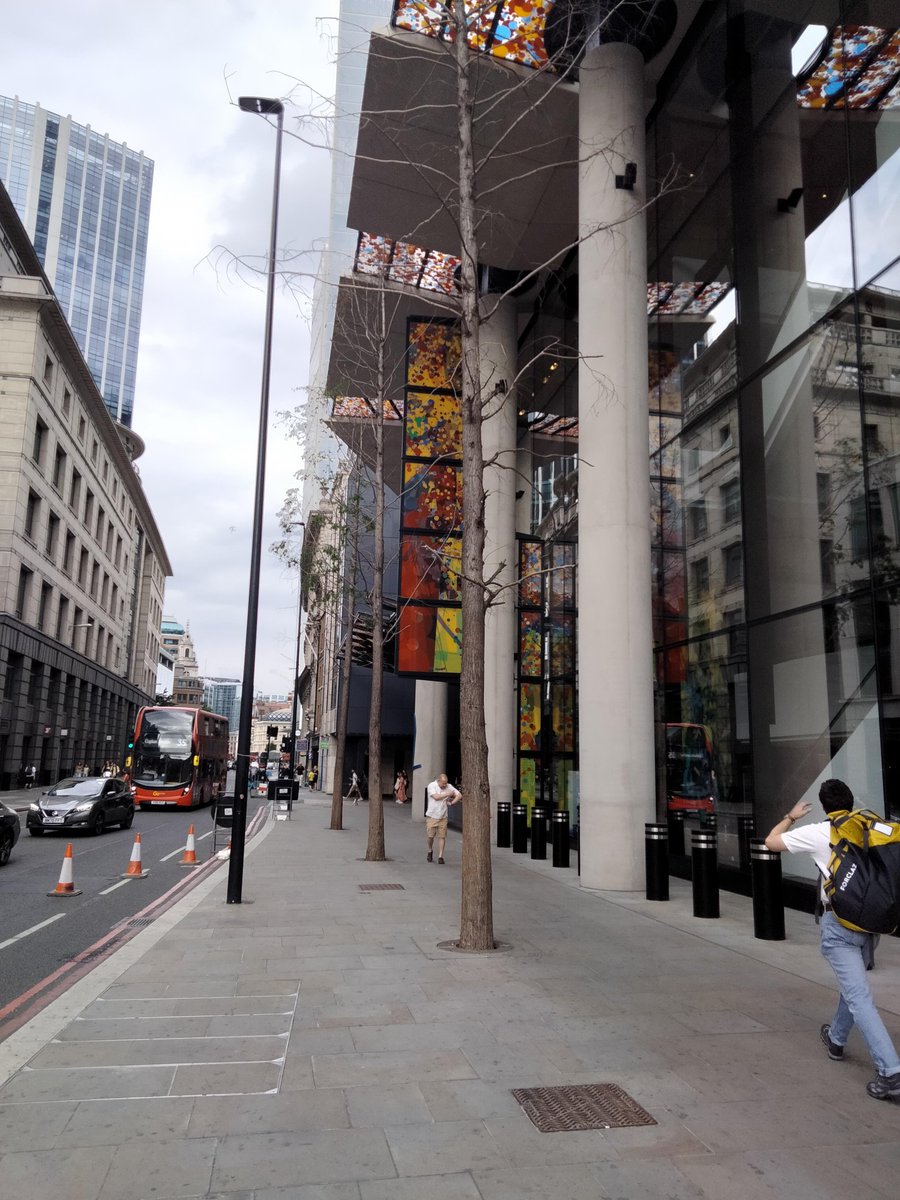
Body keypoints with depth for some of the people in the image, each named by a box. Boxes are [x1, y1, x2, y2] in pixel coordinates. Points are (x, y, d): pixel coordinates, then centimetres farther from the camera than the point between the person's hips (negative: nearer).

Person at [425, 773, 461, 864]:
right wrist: (447, 794, -12)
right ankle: (430, 851, 28)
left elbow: (459, 795, 1)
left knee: (442, 837, -1)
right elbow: (436, 797, -21)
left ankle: (440, 857, 4)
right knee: (430, 835, 0)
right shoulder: (431, 785, -9)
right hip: (432, 815, -2)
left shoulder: (449, 786, 0)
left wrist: (451, 802, -11)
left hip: (443, 816, 2)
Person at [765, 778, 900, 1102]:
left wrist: (791, 817, 22)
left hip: (838, 922, -5)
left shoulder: (819, 833, -6)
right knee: (852, 984, 25)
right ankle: (836, 1039, 44)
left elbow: (771, 841, 6)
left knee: (859, 997, -6)